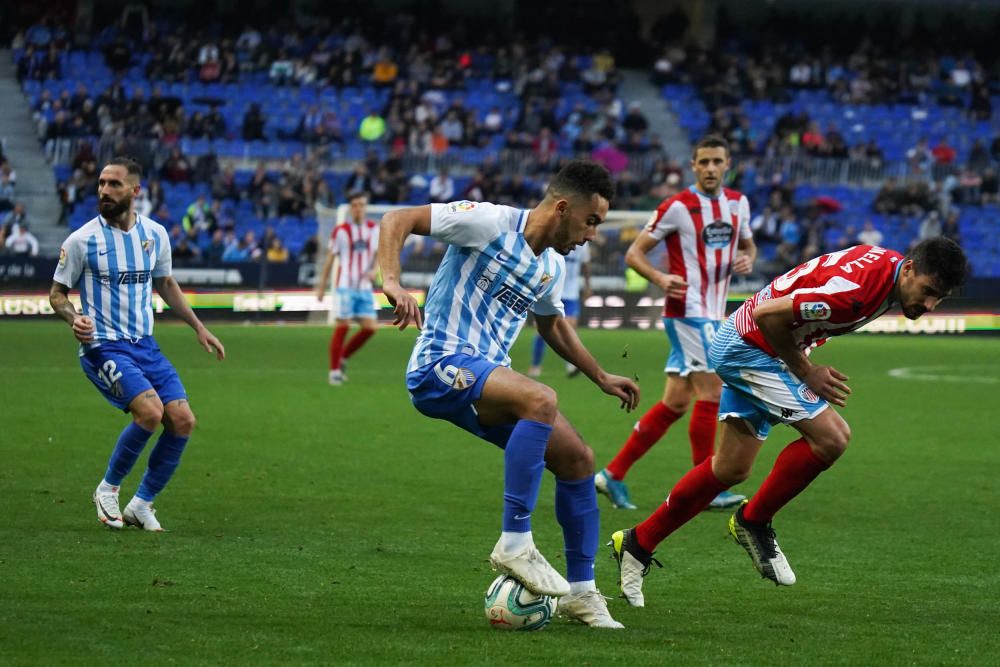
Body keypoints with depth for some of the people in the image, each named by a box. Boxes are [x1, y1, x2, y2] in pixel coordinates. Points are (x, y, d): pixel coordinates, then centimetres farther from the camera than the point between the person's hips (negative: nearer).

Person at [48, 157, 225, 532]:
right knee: (150, 410, -26)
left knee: (182, 420, -7)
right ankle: (108, 489, -4)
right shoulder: (82, 240, -8)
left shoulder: (155, 234, 6)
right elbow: (57, 293, 0)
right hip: (102, 346, -6)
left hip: (144, 345, 6)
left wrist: (198, 327, 20)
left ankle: (141, 504, 10)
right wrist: (73, 318, -21)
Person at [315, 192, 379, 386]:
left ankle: (343, 358, 17)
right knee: (342, 326, -7)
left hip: (365, 287, 4)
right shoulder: (341, 231, -3)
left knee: (370, 327, -2)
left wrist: (374, 270, -9)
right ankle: (334, 371, 2)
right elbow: (330, 258, 2)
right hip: (346, 287, -4)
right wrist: (322, 284, 2)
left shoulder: (374, 229, 7)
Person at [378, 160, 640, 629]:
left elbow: (552, 325, 34)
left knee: (578, 459, 2)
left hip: (488, 374, 9)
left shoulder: (553, 267, 14)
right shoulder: (489, 223, -11)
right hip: (440, 365, -9)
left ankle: (581, 592, 14)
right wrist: (392, 282, -29)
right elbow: (398, 220, -13)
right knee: (542, 400, -34)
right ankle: (515, 542, -29)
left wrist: (602, 378, 31)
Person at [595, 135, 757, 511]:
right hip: (688, 310, -7)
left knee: (676, 402, 7)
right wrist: (660, 279, -26)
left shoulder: (738, 204, 9)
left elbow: (747, 244, 26)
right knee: (712, 390, -12)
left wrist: (747, 259, 1)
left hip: (713, 316, 7)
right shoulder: (678, 207, -10)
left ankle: (613, 475, 11)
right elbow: (634, 253, -7)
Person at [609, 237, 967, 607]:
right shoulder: (858, 286, -32)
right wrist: (806, 371, -17)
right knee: (830, 438, -17)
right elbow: (768, 313, -28)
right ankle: (753, 521, 1)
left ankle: (637, 543, 25)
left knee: (731, 469, 14)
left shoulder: (885, 263, -3)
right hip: (747, 347, -10)